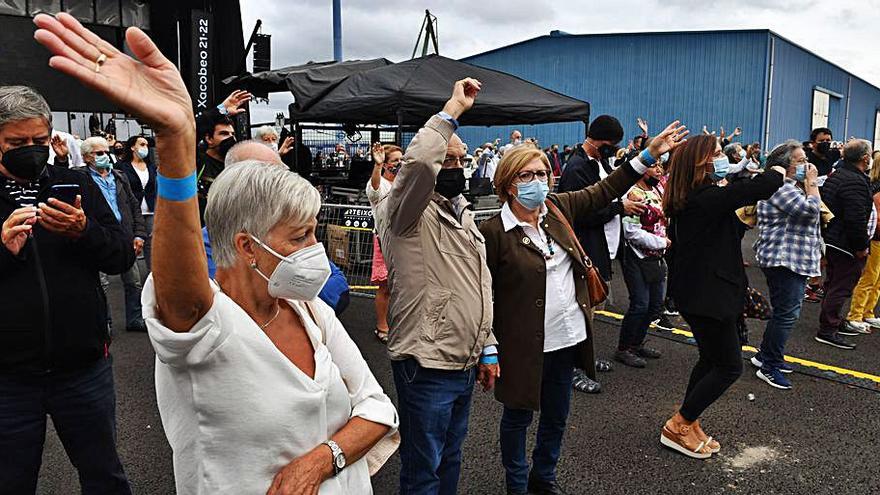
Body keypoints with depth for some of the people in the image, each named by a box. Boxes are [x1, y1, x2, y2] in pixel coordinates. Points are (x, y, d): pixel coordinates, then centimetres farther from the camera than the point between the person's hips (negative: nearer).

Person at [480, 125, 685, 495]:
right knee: (518, 417, 15)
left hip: (568, 336, 6)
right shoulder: (493, 232, -17)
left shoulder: (557, 208, 0)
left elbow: (604, 191, 9)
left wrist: (650, 154, 5)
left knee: (556, 417, 21)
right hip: (524, 344, -6)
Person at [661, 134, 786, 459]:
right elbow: (758, 189, -20)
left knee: (710, 360, 19)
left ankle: (689, 425, 28)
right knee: (729, 367, 1)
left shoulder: (688, 199, 9)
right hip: (707, 295, -10)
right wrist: (780, 169, -1)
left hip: (694, 292, 10)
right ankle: (678, 427, 8)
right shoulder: (709, 197, -22)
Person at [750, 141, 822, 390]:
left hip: (795, 261, 11)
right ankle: (769, 367, 1)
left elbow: (812, 214, 23)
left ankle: (765, 354, 29)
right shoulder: (780, 188, -17)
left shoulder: (792, 186, 18)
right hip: (784, 260, -11)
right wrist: (812, 182, -14)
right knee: (787, 313, -7)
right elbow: (811, 211, -24)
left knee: (785, 311, 18)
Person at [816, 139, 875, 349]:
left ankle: (834, 322, 33)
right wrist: (861, 246, -17)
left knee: (834, 283, 19)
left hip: (832, 239, 10)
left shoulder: (837, 175, 11)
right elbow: (856, 219, -27)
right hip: (846, 245, -10)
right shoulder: (856, 182, -22)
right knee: (841, 287, -4)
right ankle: (827, 330, 1)